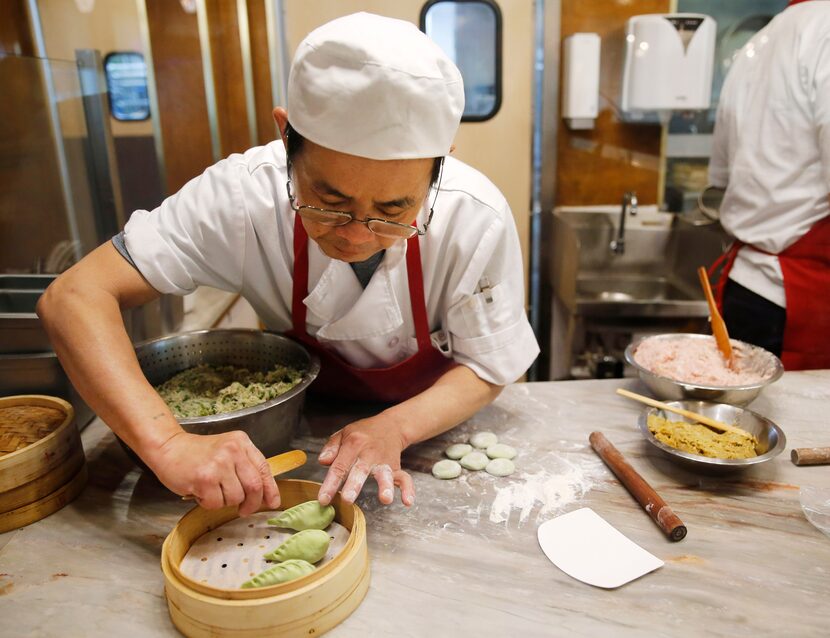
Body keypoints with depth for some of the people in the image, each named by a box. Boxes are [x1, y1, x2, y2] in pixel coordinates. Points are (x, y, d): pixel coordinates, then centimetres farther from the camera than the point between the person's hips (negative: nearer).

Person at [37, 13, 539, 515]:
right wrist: (167, 443, -40)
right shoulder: (244, 193, -26)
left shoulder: (476, 218, -27)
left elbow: (484, 370, -15)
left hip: (431, 423, 0)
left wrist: (396, 428, -34)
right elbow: (75, 297, -26)